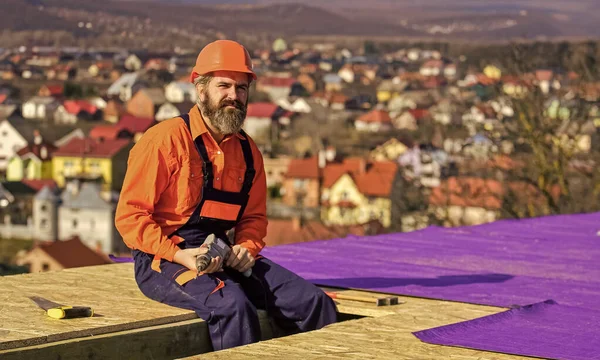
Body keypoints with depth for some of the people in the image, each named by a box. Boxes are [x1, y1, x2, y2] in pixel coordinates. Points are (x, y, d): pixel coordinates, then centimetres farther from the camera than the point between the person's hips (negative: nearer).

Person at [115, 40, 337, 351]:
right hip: (163, 261, -6)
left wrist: (246, 247, -1)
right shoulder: (166, 139, -10)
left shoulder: (247, 150, 10)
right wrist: (180, 255, -21)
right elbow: (129, 214, -11)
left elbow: (254, 217, 22)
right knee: (233, 305, -35)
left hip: (222, 256, 7)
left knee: (315, 303, -8)